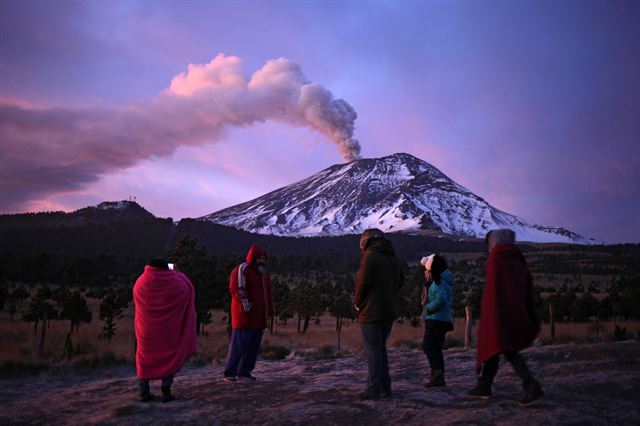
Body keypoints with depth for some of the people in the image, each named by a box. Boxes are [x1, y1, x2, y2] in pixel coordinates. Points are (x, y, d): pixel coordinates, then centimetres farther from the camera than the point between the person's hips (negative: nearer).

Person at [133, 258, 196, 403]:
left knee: (144, 358, 18)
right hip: (167, 330, -2)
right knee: (169, 358, 12)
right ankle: (166, 391, 1)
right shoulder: (176, 285, -12)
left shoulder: (139, 284, -4)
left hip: (146, 330, 2)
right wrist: (176, 275, 21)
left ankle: (144, 392, 14)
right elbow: (188, 289, 8)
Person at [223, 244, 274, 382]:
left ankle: (244, 371, 19)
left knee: (254, 346, 9)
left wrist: (269, 312, 17)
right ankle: (229, 373, -3)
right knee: (239, 344, -9)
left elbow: (267, 294, 22)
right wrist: (244, 302, -28)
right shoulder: (242, 270, -8)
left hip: (258, 318, 8)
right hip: (244, 316, -8)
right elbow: (235, 289, -19)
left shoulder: (264, 273, 18)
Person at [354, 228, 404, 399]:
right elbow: (400, 282, 16)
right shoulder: (395, 259, 13)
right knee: (381, 348, 16)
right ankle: (385, 388, 18)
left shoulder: (370, 256, -11)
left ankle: (374, 389, -1)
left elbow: (363, 282, -15)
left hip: (371, 312, -7)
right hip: (390, 311, 7)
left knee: (373, 350, -2)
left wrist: (358, 303, -2)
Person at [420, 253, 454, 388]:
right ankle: (439, 377, 17)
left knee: (428, 346, -10)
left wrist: (429, 309, -19)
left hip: (436, 320, -10)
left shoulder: (438, 283, -16)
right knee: (436, 348, 13)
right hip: (443, 320, 10)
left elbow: (441, 299, -31)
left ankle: (437, 373, -16)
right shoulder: (443, 281, 15)